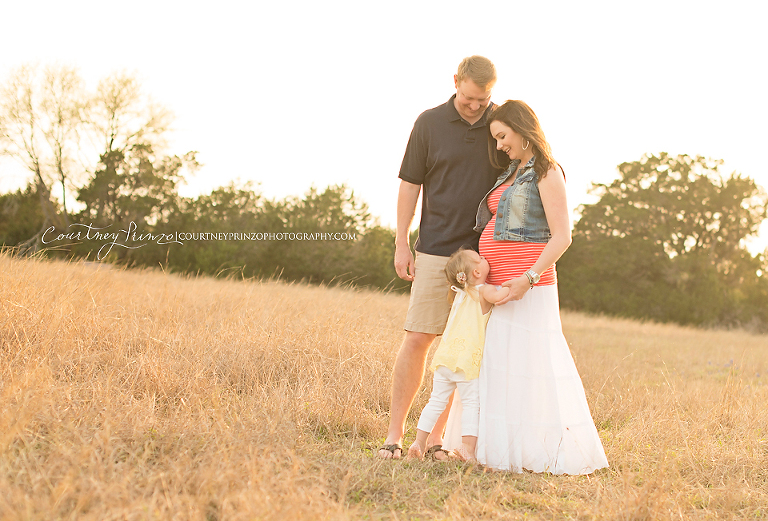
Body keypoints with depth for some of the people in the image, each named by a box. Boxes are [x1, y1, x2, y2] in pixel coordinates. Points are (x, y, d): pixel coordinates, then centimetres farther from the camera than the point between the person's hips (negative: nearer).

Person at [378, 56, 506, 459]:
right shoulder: (430, 123, 2)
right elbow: (410, 183, 4)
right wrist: (402, 244, 0)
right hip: (438, 249, -2)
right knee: (417, 338, -7)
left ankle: (436, 435, 11)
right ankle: (395, 433, 0)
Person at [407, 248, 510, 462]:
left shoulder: (460, 294, 17)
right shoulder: (484, 291, -5)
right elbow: (496, 296, -27)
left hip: (445, 357, 7)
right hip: (468, 360, -7)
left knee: (436, 402, 14)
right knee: (472, 403, -2)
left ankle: (419, 442, 14)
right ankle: (468, 447, -11)